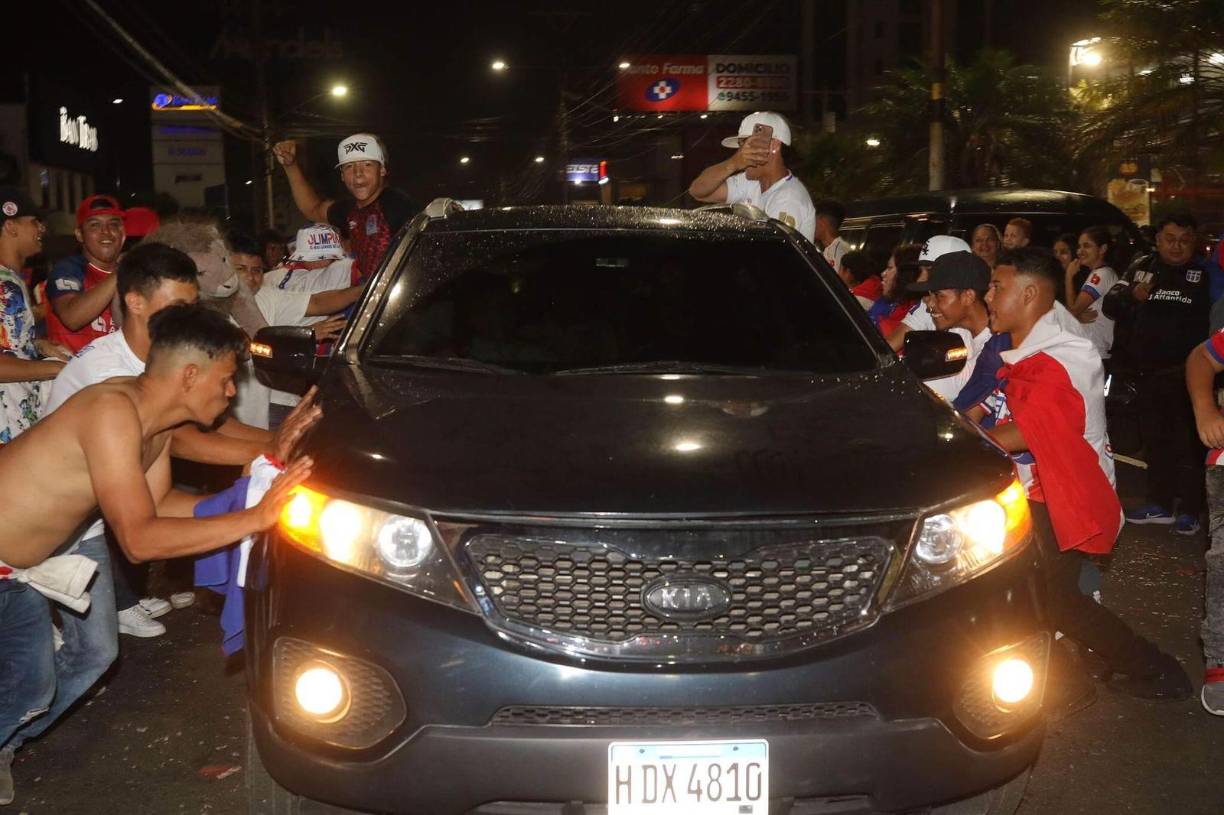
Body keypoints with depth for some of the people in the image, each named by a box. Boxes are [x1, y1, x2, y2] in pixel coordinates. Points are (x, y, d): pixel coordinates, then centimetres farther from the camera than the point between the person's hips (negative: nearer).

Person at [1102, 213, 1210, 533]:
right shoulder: (1140, 269, 8)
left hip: (1185, 374, -4)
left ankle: (1189, 509, 7)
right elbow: (1109, 306, 4)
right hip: (1147, 372, 5)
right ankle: (1159, 503, 25)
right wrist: (1131, 296, -16)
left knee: (1187, 443, -2)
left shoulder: (1204, 274, -2)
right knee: (1154, 439, 14)